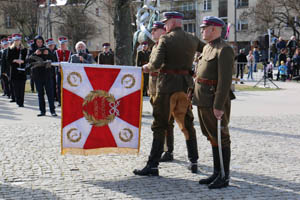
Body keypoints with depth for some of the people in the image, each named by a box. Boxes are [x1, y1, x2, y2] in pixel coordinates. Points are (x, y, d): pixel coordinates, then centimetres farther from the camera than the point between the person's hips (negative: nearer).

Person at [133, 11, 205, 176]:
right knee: (187, 124, 16)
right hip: (186, 85, 5)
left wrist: (147, 67, 1)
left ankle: (153, 165, 0)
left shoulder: (165, 39, -9)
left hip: (168, 85, -5)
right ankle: (194, 162, 20)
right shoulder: (192, 39, 7)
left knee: (159, 125, 0)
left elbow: (156, 63, -19)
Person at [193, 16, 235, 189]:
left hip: (215, 101, -9)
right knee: (213, 138, 15)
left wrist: (219, 106, -23)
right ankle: (217, 173, 24)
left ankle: (224, 177, 7)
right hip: (204, 100, 9)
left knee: (221, 139, -1)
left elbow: (225, 80, -20)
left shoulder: (224, 50, -14)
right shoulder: (207, 48, 16)